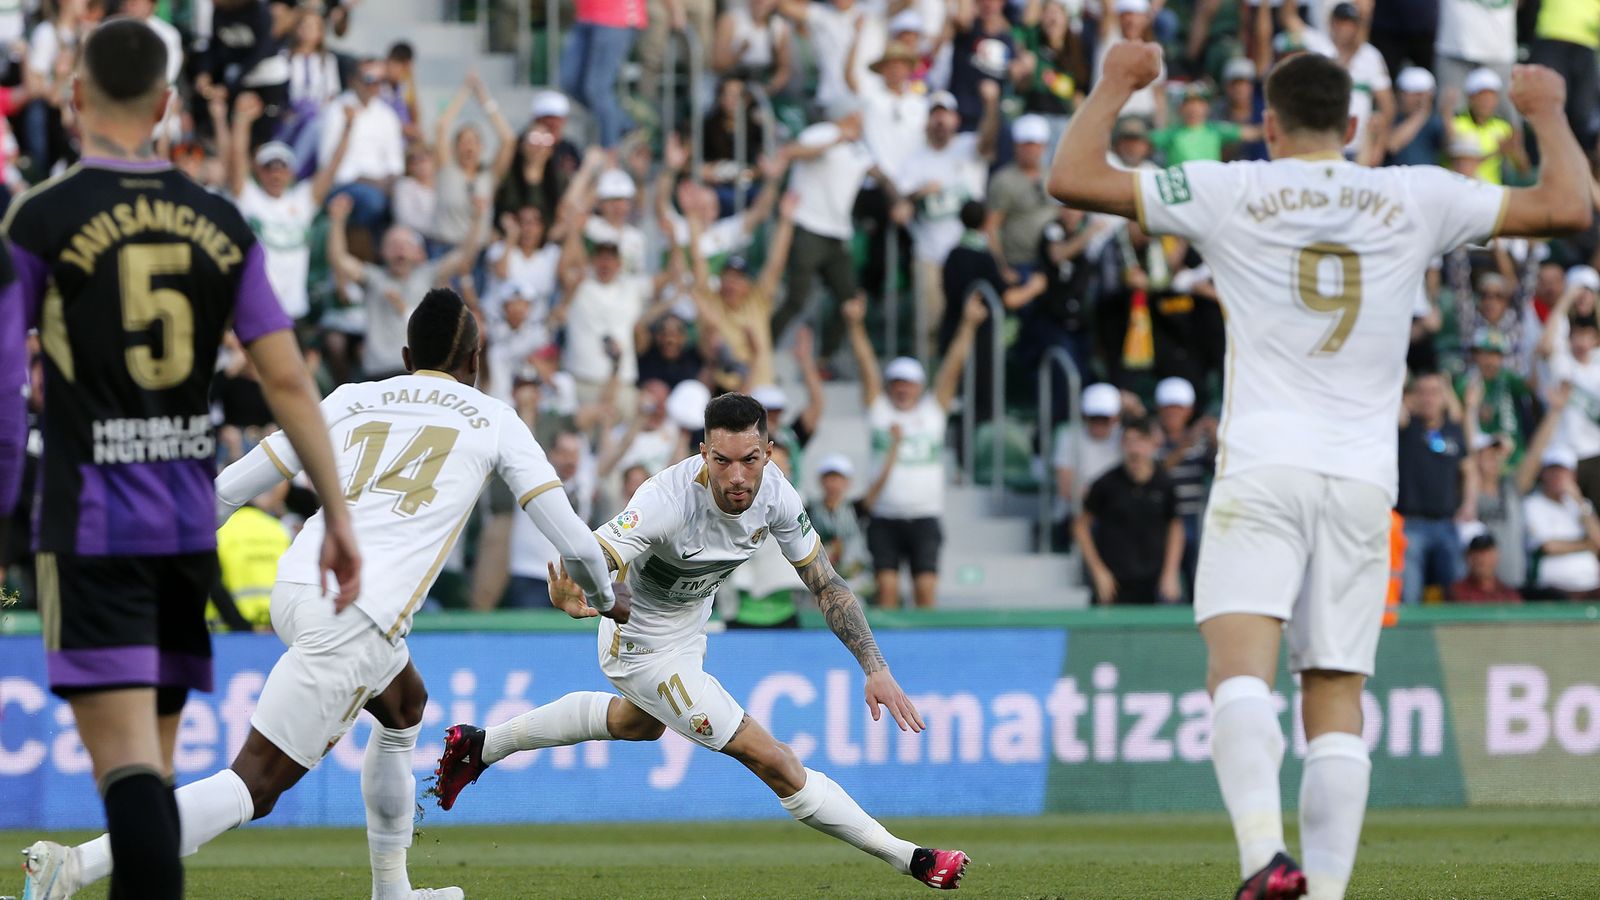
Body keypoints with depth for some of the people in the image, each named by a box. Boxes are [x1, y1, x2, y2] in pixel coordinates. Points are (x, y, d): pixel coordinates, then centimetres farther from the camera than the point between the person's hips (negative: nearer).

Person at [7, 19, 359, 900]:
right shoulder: (220, 223, 6)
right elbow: (287, 379, 3)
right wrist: (338, 515, 6)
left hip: (90, 528, -5)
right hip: (191, 523, 5)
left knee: (128, 757, -11)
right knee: (152, 754, 17)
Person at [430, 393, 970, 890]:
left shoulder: (775, 493, -20)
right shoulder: (668, 502, -39)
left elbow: (826, 584, -10)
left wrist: (875, 667, -17)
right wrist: (572, 594, -66)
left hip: (689, 627, 8)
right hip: (645, 647, -8)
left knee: (639, 723, 38)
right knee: (771, 760, -11)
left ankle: (481, 745, 52)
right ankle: (908, 859, 1)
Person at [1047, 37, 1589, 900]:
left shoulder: (1231, 192, 3)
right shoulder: (1417, 198, 9)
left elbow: (1072, 179, 5)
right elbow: (1566, 207, 14)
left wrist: (1113, 85, 20)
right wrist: (1546, 113, 30)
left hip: (1263, 470, -3)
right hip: (1364, 480, 3)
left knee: (1239, 668, -15)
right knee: (1336, 697, 5)